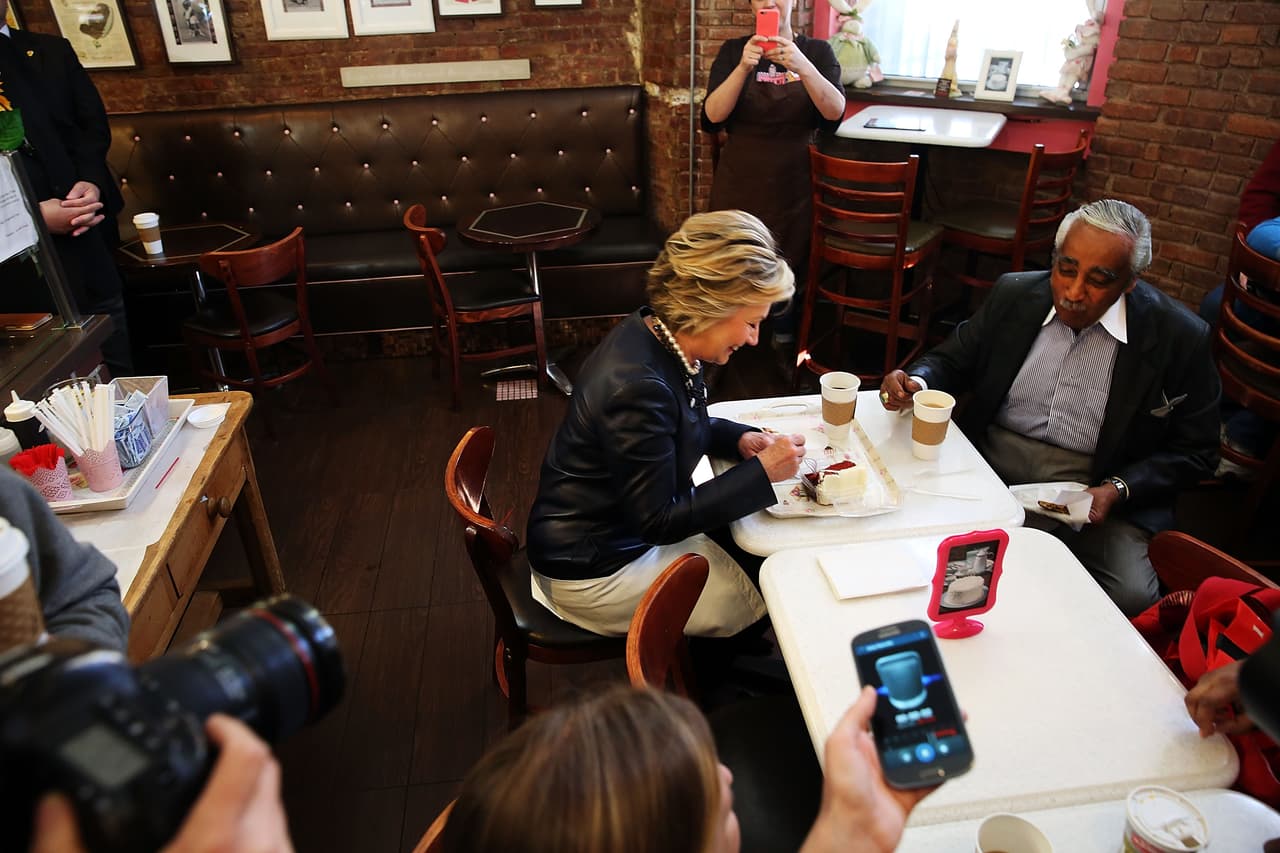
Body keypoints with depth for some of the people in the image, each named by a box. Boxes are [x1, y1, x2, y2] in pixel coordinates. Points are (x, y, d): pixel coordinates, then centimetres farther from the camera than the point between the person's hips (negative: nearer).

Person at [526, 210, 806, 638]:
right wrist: (762, 472, -23)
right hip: (593, 570, -9)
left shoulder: (655, 333, -7)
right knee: (754, 605, 1)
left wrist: (738, 438, -5)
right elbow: (660, 522, -26)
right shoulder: (638, 386, -34)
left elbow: (681, 427, 12)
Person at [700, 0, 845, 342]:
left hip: (793, 184, 1)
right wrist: (743, 67, -27)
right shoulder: (733, 51, 0)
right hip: (739, 183, 0)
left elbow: (835, 113, -16)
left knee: (789, 264, 6)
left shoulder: (817, 51, 1)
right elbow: (712, 118, -13)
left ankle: (785, 341, 28)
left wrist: (802, 65, -30)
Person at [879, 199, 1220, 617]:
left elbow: (1193, 453, 2)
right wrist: (917, 379, -9)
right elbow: (953, 358, 15)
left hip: (1094, 493, -1)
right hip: (989, 466, 2)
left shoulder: (1179, 338, -6)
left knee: (1130, 597, -27)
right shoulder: (1015, 294, 2)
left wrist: (1116, 491, -15)